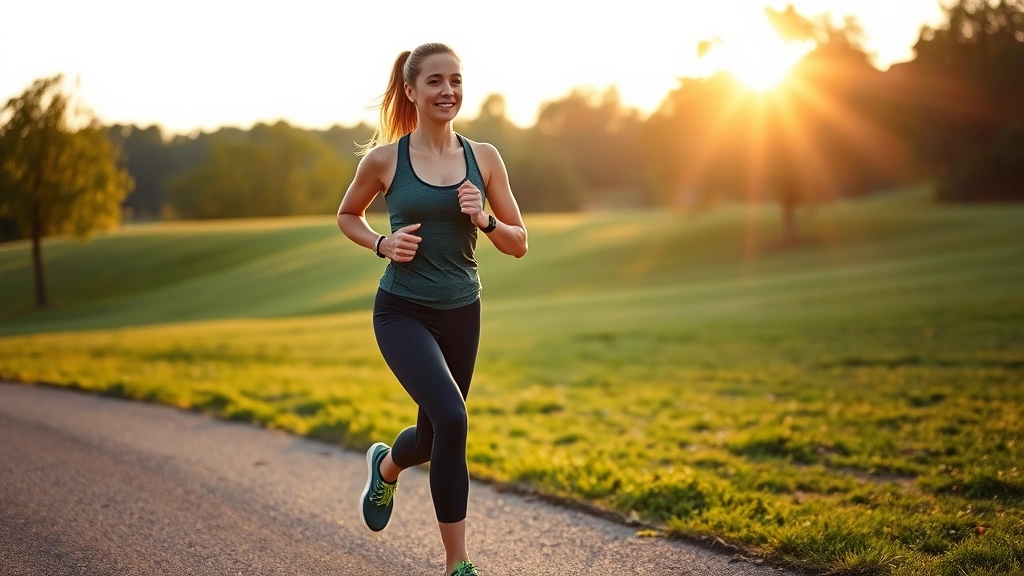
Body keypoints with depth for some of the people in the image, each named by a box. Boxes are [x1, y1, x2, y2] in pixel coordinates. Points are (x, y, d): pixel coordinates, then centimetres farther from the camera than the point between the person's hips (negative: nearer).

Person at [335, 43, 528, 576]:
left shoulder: (483, 157, 0)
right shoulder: (384, 159, -6)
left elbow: (519, 244, 4)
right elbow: (347, 216, 11)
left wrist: (484, 219, -16)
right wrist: (383, 243, -8)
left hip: (461, 313, 4)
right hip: (403, 312, -4)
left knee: (434, 437, 16)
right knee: (451, 419, -25)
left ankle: (385, 467, 54)